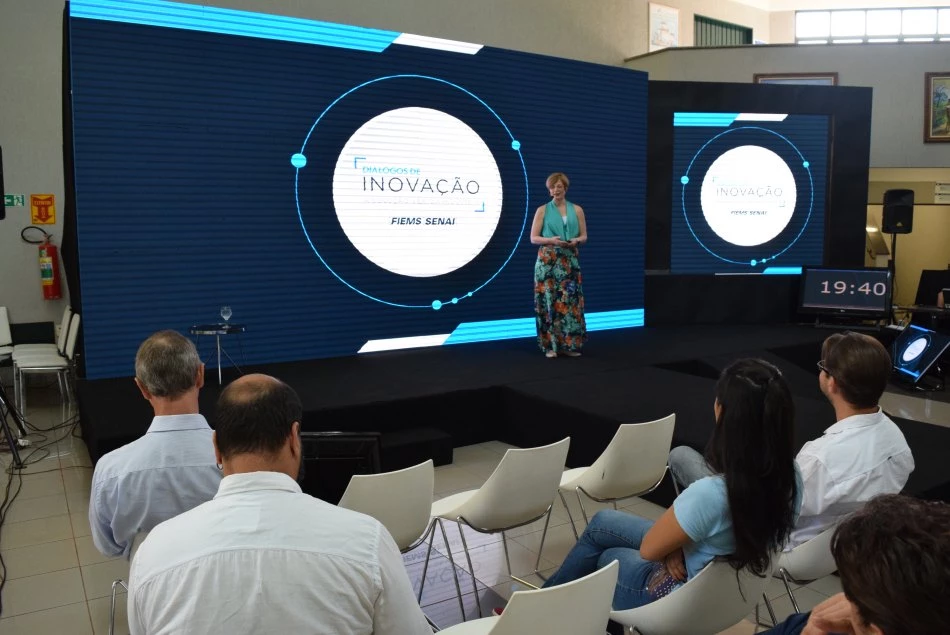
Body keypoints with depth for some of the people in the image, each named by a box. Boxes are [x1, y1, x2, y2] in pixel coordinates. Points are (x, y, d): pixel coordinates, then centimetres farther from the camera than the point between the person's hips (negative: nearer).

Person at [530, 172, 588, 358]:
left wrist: (576, 240, -12)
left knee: (570, 300, 0)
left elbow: (584, 236, 10)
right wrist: (551, 240, -17)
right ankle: (550, 345, 3)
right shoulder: (542, 210, 3)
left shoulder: (577, 210, 9)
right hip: (547, 261, -2)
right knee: (548, 300, -5)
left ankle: (570, 344, 9)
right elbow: (533, 238, 0)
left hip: (570, 260, 2)